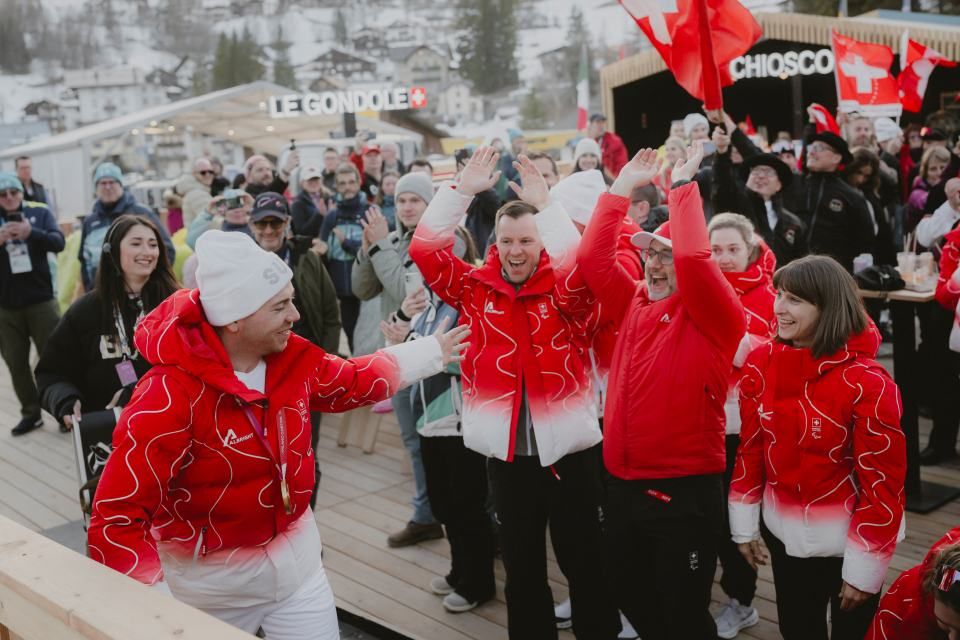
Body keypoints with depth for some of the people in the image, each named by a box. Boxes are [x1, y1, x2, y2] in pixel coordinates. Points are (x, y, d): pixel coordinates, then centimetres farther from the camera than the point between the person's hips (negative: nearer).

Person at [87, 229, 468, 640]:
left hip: (296, 555, 5)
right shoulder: (169, 396, -29)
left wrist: (430, 353, 17)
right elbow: (117, 519, -29)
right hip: (211, 577, -5)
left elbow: (351, 382, 14)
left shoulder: (293, 357, -9)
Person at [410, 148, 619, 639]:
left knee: (583, 560, 12)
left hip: (568, 446, -1)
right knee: (521, 564, 16)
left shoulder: (565, 287, -3)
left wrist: (545, 204, -21)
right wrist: (464, 190, -9)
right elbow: (424, 249, -6)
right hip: (506, 451, 2)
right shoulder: (475, 288, 1)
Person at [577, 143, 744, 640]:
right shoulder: (635, 304, 7)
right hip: (622, 484, 6)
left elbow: (693, 258, -27)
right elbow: (592, 256, 1)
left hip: (684, 490, -6)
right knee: (632, 600, 19)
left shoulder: (715, 319, -11)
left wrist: (682, 184, -18)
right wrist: (622, 188, -1)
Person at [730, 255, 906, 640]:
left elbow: (883, 482, -18)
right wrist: (744, 525, 5)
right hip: (785, 531, 4)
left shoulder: (866, 382, -23)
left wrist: (865, 568, -14)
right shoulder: (762, 363, -7)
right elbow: (750, 449, 2)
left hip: (848, 539, -4)